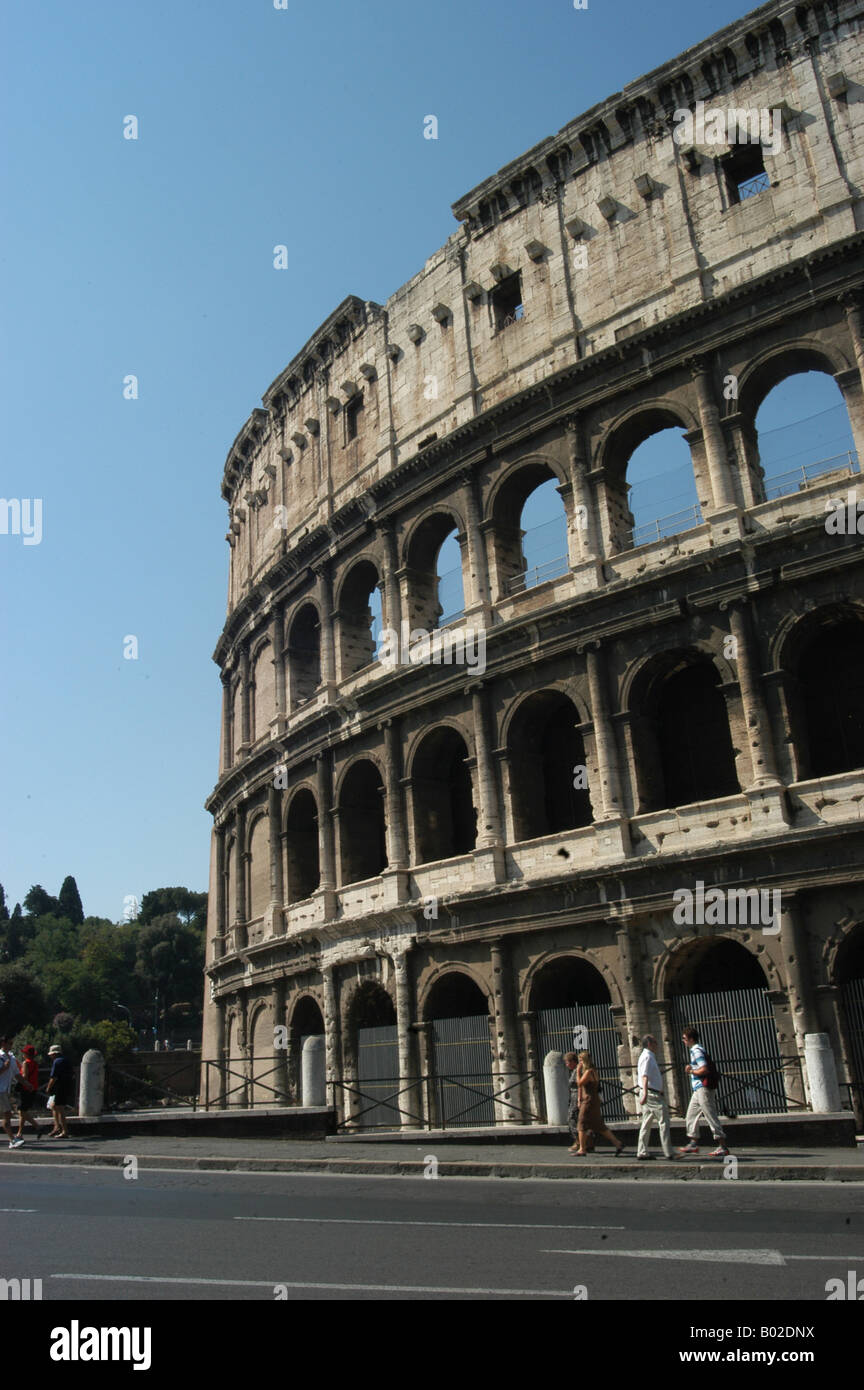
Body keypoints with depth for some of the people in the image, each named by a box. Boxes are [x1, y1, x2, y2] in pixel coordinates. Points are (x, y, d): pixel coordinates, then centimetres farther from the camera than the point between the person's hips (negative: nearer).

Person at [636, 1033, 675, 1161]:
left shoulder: (645, 1056, 19)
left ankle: (642, 1152, 9)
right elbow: (645, 1077, -25)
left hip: (649, 1094, 10)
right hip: (652, 1094, -10)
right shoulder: (648, 1057, -13)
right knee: (663, 1121, -6)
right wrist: (645, 1094, -36)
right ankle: (668, 1153, -5)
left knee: (647, 1124, 9)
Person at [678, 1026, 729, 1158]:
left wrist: (691, 1071, -11)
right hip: (698, 1089, 11)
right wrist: (691, 1068, 11)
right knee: (691, 1116, 14)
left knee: (711, 1117, -7)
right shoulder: (695, 1050, 17)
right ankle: (694, 1144, 20)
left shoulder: (697, 1051, -15)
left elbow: (704, 1069, -24)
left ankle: (723, 1147, -4)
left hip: (703, 1089, -11)